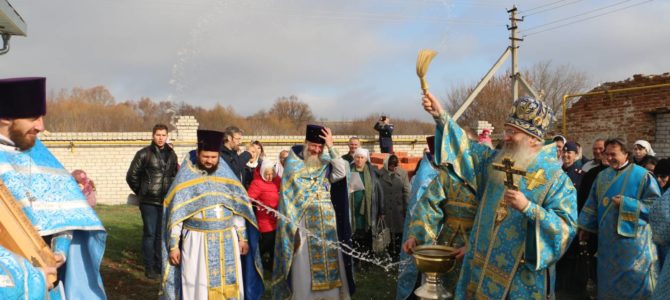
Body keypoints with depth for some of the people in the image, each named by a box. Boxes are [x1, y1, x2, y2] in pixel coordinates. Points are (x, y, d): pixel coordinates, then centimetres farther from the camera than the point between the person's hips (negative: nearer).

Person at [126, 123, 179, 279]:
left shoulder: (171, 154, 8)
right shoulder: (144, 154, -5)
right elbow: (131, 176, 1)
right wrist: (141, 192, 7)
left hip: (166, 200, 4)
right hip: (149, 201, -4)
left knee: (161, 233, 9)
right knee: (150, 233, -1)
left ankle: (159, 265, 19)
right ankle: (149, 267, 6)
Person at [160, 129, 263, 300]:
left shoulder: (226, 175, 5)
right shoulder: (185, 178, -4)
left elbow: (239, 209, 9)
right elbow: (175, 215, -3)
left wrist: (243, 237, 5)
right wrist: (173, 245, -6)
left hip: (227, 241, 3)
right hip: (197, 242, -3)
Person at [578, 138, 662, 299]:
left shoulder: (642, 176, -7)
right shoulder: (602, 176, 9)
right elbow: (592, 204, 15)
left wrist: (626, 204, -17)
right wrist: (585, 227, 15)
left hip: (633, 239, -5)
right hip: (607, 239, 5)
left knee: (635, 282, 1)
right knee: (609, 280, 13)